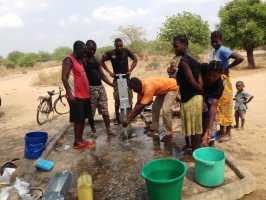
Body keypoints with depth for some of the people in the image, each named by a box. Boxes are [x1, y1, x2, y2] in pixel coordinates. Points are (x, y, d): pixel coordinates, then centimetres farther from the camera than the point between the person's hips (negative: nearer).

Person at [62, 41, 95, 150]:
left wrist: (88, 91, 20)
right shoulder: (68, 60, -11)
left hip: (84, 95, 9)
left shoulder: (80, 60, 17)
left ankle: (80, 139, 23)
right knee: (78, 119, -3)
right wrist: (69, 94, -26)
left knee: (83, 118, 13)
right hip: (76, 96, -9)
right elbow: (64, 78, -19)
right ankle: (77, 142, 8)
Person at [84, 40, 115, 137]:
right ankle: (93, 130, 19)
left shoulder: (96, 60, 16)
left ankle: (108, 130, 12)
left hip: (100, 87, 6)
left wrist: (111, 84, 9)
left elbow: (102, 75, 18)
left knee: (105, 111, 5)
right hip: (90, 88, -6)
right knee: (91, 112, 3)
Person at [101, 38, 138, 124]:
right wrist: (109, 72, 0)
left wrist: (130, 70, 2)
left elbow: (135, 59, 10)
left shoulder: (126, 51, -3)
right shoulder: (110, 53, -6)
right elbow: (102, 61, 7)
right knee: (117, 99, -3)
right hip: (116, 78, -1)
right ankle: (117, 118, 9)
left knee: (129, 98, -2)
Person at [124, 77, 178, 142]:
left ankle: (169, 134, -7)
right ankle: (154, 129, 19)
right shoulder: (141, 87, -11)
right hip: (163, 89, 9)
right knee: (155, 107, 5)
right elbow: (138, 103, -3)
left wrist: (129, 119, -28)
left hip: (172, 88, -9)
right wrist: (130, 116, -8)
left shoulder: (148, 88, -37)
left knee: (165, 110, -20)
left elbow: (141, 106, -34)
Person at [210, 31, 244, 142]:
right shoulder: (214, 51, 11)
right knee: (218, 107, 14)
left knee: (225, 107, 0)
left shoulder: (223, 51, -16)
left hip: (223, 82, -9)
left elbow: (240, 58, -28)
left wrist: (228, 68, -19)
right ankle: (222, 130, 27)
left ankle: (228, 133, 12)